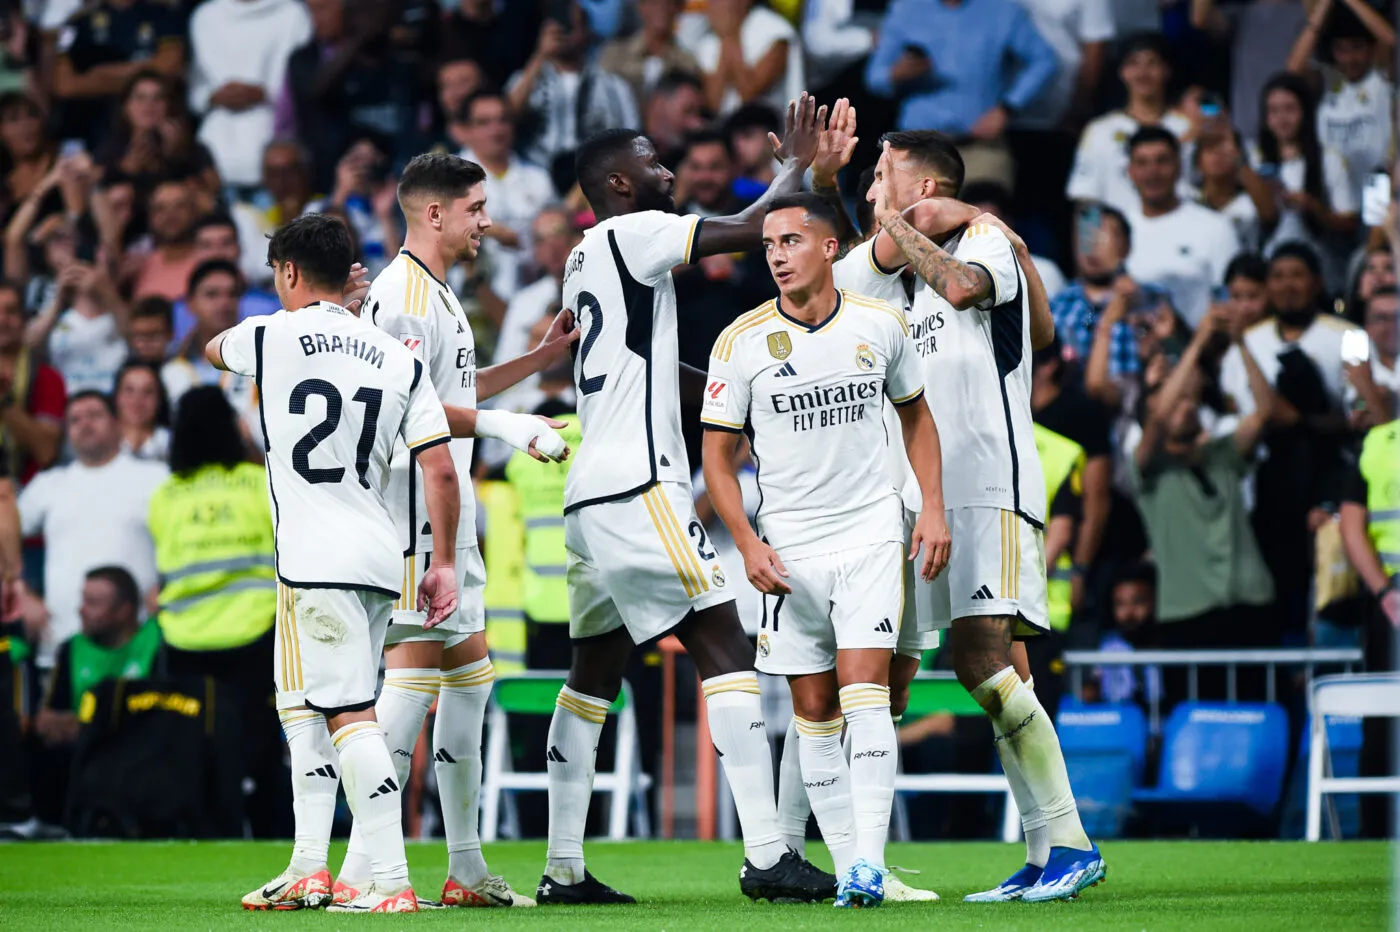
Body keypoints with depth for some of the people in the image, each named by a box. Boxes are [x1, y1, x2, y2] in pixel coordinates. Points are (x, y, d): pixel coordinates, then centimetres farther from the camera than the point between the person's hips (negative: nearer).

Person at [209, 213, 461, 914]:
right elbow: (441, 469, 4)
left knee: (350, 716, -10)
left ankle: (392, 882, -17)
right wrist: (444, 563, 12)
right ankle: (308, 870, 20)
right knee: (300, 704, 19)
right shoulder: (399, 359, 9)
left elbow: (213, 348, 25)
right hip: (378, 560, 6)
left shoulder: (269, 337, -1)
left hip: (317, 562, -6)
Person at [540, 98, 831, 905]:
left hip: (592, 495, 10)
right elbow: (750, 230, -11)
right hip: (637, 484, -10)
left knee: (596, 672, 13)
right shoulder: (629, 234, -6)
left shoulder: (588, 261, 21)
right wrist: (797, 166, 6)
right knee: (726, 648, -10)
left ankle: (564, 868, 13)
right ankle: (766, 854, -17)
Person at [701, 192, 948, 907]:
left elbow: (915, 415, 16)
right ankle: (846, 865, 10)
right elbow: (717, 454, 1)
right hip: (790, 546, 1)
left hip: (871, 532, -1)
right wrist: (748, 544, -10)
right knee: (814, 711, 3)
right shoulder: (742, 342, -5)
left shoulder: (880, 325, 0)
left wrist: (933, 508, 6)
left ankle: (870, 861, -18)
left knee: (864, 692, -14)